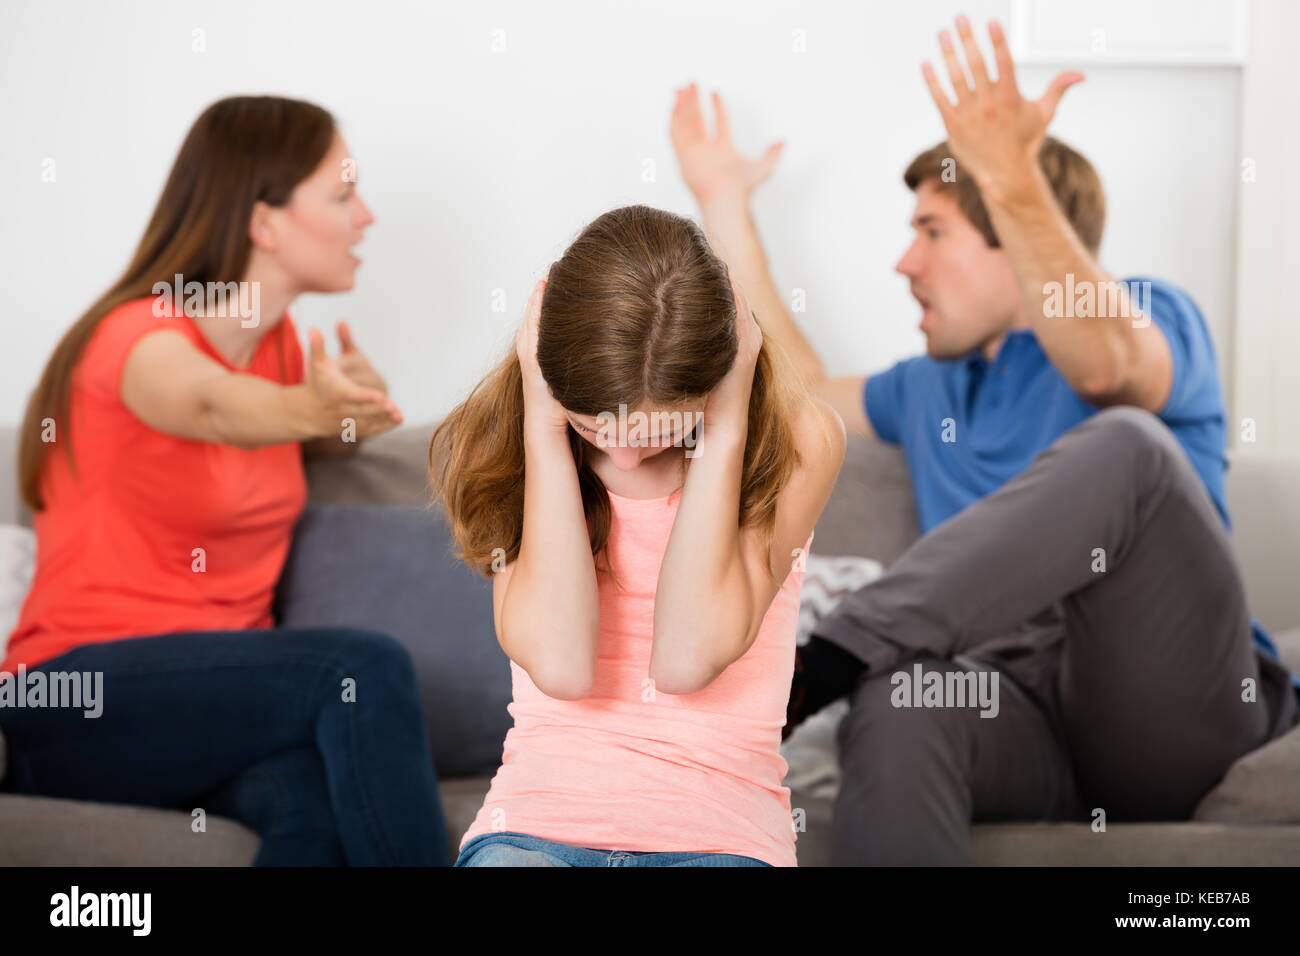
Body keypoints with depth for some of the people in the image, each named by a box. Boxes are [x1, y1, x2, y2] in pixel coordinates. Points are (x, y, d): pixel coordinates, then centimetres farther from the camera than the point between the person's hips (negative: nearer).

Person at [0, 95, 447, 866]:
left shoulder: (277, 340, 10)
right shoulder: (138, 337, -11)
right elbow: (207, 401, -34)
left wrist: (354, 404, 2)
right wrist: (305, 407, -57)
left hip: (222, 686, 5)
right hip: (77, 704, -5)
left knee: (316, 800, -31)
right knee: (369, 671, -29)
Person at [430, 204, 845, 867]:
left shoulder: (799, 439, -3)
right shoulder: (503, 444, 0)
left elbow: (688, 658, -15)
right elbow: (559, 663, -15)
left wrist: (726, 428, -13)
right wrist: (545, 429, -13)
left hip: (719, 835, 0)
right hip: (536, 825, 0)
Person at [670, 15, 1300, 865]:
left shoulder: (1154, 316, 10)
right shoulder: (929, 389, 32)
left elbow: (1107, 367, -15)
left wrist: (1011, 179, -30)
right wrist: (725, 205, 37)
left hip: (1174, 709, -3)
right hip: (1020, 706, 3)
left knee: (1122, 444, -31)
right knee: (894, 705, -36)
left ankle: (813, 670, -37)